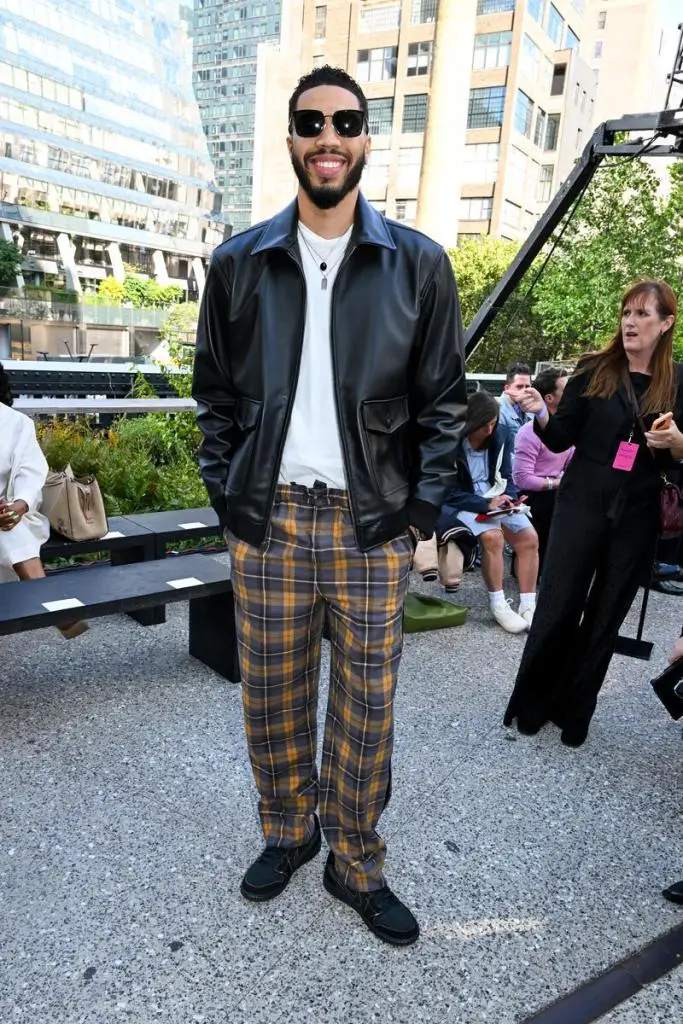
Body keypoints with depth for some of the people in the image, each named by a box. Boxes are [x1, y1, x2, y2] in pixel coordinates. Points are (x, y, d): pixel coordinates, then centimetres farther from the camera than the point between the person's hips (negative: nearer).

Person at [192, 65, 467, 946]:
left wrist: (420, 510, -4)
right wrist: (228, 496, 0)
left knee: (366, 705, 9)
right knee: (272, 696, 12)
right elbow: (215, 394, 9)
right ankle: (287, 833, 37)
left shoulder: (419, 264, 2)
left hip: (373, 525, -1)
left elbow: (442, 401, 3)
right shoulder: (239, 263, 5)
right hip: (267, 521, 1)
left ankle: (357, 864, 30)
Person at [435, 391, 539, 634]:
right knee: (493, 537, -31)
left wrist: (509, 499, -11)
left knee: (530, 538, -13)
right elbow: (450, 492, -17)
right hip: (461, 505, -6)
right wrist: (486, 504, -25)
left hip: (494, 501, 6)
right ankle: (498, 605, -17)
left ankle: (528, 605, -7)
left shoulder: (496, 440, 5)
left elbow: (505, 477, 11)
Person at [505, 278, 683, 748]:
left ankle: (574, 710, 25)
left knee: (606, 616, 10)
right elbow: (562, 440, 1)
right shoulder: (594, 370, 0)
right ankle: (531, 703, 19)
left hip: (638, 516, 1)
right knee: (557, 606, 1)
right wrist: (541, 413, -19)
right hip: (582, 505, -1)